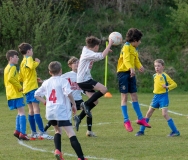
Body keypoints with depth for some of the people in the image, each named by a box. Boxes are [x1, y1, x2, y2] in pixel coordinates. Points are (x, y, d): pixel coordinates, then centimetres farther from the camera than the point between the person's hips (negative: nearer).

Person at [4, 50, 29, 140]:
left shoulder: (7, 68, 18)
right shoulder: (13, 67, -11)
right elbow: (10, 78, -27)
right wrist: (19, 87, -18)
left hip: (10, 94, 10)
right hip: (16, 94, -10)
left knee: (20, 112, 19)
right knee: (22, 113, -11)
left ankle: (17, 131, 18)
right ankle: (22, 133, -18)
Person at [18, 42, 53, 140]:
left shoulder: (22, 62, 18)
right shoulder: (29, 58, -7)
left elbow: (20, 78, 20)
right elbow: (31, 66, -32)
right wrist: (37, 62, -13)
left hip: (26, 88, 9)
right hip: (32, 87, -9)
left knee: (31, 110, 11)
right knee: (36, 110, -15)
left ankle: (33, 133, 12)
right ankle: (42, 133, -21)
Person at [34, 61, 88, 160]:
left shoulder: (46, 82, 14)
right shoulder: (63, 81, -3)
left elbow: (37, 95, 18)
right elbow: (68, 93, -18)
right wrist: (74, 104, -7)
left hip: (50, 111, 6)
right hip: (61, 111, -6)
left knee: (58, 130, 27)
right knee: (71, 134, -10)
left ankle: (57, 150, 5)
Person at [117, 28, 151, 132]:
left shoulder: (135, 49, 15)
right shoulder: (126, 47, -13)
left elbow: (136, 60, 10)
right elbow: (126, 60, -27)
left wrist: (140, 66, -13)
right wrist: (131, 68, -45)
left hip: (131, 74, 8)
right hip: (123, 72, -8)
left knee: (134, 96, 12)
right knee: (124, 97, -5)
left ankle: (140, 118, 18)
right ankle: (126, 121, -3)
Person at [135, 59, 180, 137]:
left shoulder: (165, 76, -9)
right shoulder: (154, 76, 10)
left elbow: (174, 84, -9)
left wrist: (167, 87, -24)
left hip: (163, 96, -7)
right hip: (156, 96, 7)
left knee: (164, 114, -16)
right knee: (149, 113, 8)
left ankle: (175, 131, -11)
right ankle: (141, 130, 17)